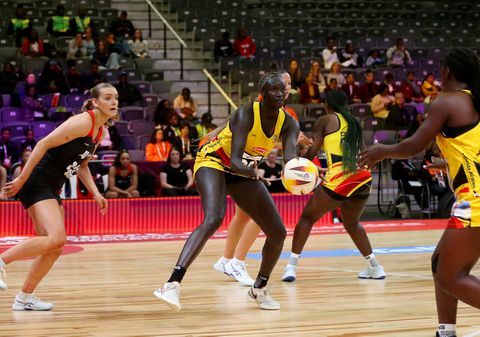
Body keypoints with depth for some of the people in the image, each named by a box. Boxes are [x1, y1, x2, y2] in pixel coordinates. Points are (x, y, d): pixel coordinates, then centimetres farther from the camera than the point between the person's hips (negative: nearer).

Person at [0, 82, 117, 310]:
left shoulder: (100, 131, 12)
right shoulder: (83, 122, -16)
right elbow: (43, 144, -19)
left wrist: (96, 193, 10)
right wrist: (21, 179, -20)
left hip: (52, 189, 10)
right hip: (37, 182, -10)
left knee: (55, 248, 10)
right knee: (56, 238, -25)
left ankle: (25, 298, 20)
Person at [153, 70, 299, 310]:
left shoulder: (288, 124, -10)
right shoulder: (246, 115, -26)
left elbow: (290, 157, -29)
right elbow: (235, 160, -36)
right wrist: (249, 171, -57)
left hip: (244, 171, 7)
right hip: (213, 161, -7)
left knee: (278, 233, 2)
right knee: (213, 219, -34)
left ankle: (259, 289, 25)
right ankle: (173, 284, -41)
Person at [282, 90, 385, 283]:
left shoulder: (325, 121, 8)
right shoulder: (355, 123, 23)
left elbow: (311, 152, -2)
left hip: (338, 179, -5)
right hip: (363, 178, 5)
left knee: (307, 217, 12)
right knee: (352, 223, 29)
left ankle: (291, 267, 3)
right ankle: (374, 267, 24)